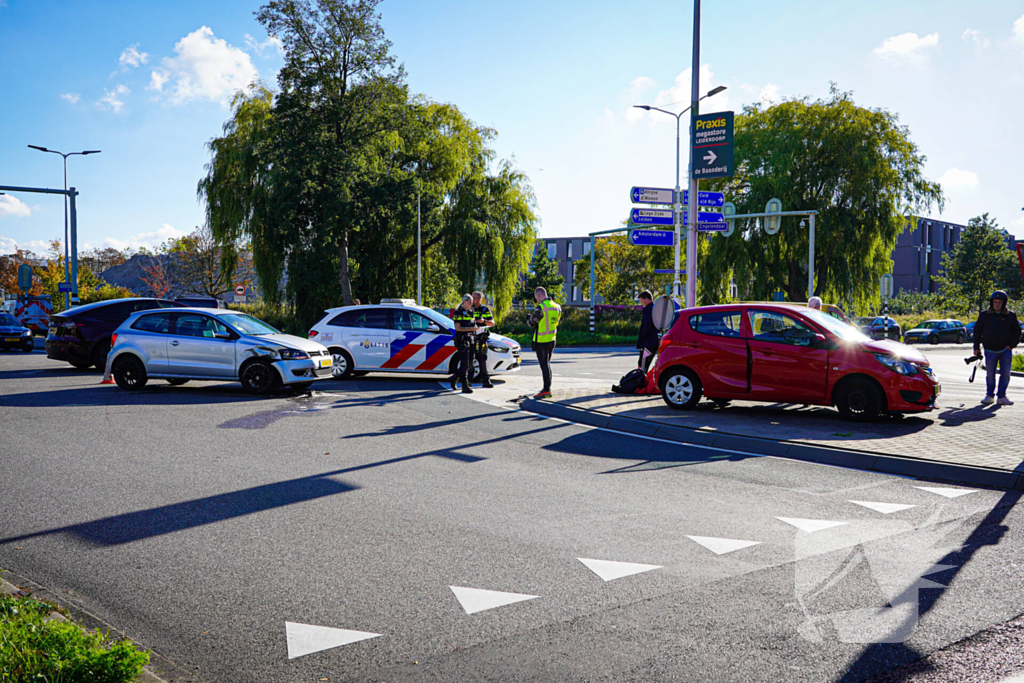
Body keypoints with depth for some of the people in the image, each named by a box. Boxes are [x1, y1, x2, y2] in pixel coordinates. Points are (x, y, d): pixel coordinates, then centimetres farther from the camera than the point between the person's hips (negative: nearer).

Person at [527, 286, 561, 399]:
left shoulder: (541, 307, -19)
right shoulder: (557, 307, 5)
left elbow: (532, 323, -11)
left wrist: (528, 318, 11)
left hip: (541, 341, -8)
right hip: (551, 340, 8)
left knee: (544, 365, -4)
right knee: (547, 364, 17)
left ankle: (547, 391, -4)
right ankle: (547, 388, 22)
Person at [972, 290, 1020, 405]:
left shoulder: (1010, 315, 4)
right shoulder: (984, 315, 4)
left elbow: (1017, 331, 11)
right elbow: (977, 331, 10)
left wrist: (1011, 345, -1)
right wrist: (976, 347, 7)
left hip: (1006, 349, 0)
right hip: (990, 350, 0)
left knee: (1005, 374, -3)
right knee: (990, 375, 4)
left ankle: (1001, 396, 4)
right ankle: (990, 396, 15)